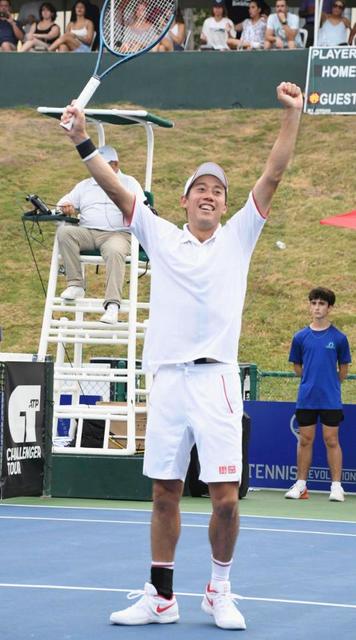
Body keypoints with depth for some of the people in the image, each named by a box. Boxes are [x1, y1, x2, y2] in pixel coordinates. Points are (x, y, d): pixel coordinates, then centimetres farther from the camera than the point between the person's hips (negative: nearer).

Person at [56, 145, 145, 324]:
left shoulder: (129, 183, 18)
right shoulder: (84, 185, 28)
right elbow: (62, 203, 21)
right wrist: (64, 207, -5)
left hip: (117, 234, -3)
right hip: (87, 232, 3)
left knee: (115, 252, -39)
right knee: (64, 231, -28)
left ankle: (112, 304, -47)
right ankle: (75, 285, -27)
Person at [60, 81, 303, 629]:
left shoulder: (237, 237, 11)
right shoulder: (161, 237, 13)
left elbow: (272, 177, 3)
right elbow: (116, 189, 4)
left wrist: (292, 116, -5)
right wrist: (83, 142, -6)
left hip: (217, 380, -1)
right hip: (167, 379, 1)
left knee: (226, 498, -6)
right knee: (165, 496, 5)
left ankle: (220, 592, 12)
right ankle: (161, 597, 14)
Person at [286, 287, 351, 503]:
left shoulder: (339, 338, -1)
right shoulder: (301, 337, 5)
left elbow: (343, 369, 7)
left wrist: (329, 385, 9)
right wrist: (311, 379, 7)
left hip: (331, 400, -2)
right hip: (306, 399, 2)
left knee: (332, 440, 0)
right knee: (305, 440, 6)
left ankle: (336, 486, 3)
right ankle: (301, 484, 13)